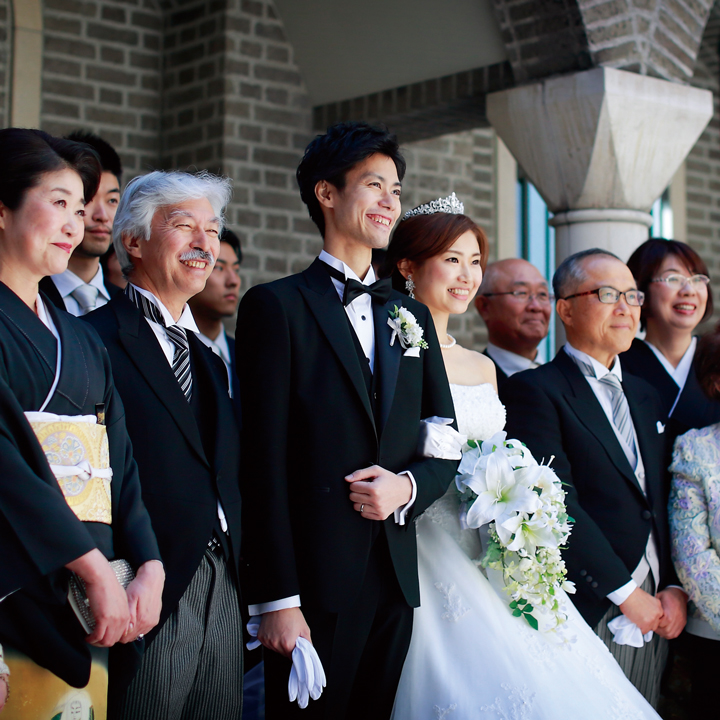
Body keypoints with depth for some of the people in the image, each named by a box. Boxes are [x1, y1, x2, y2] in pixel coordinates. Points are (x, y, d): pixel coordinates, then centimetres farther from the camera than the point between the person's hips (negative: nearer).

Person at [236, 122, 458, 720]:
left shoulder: (412, 316, 15)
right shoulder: (277, 306, -3)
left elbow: (446, 444, 17)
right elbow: (264, 462, -9)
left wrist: (408, 486, -7)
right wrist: (276, 599, -15)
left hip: (396, 578, 5)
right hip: (315, 580, -5)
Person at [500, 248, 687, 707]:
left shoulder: (646, 397, 17)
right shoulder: (533, 391, -8)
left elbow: (665, 504, 14)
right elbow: (557, 506, -16)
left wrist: (676, 588, 1)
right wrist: (625, 592, -15)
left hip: (655, 613, 7)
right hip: (588, 615, -7)